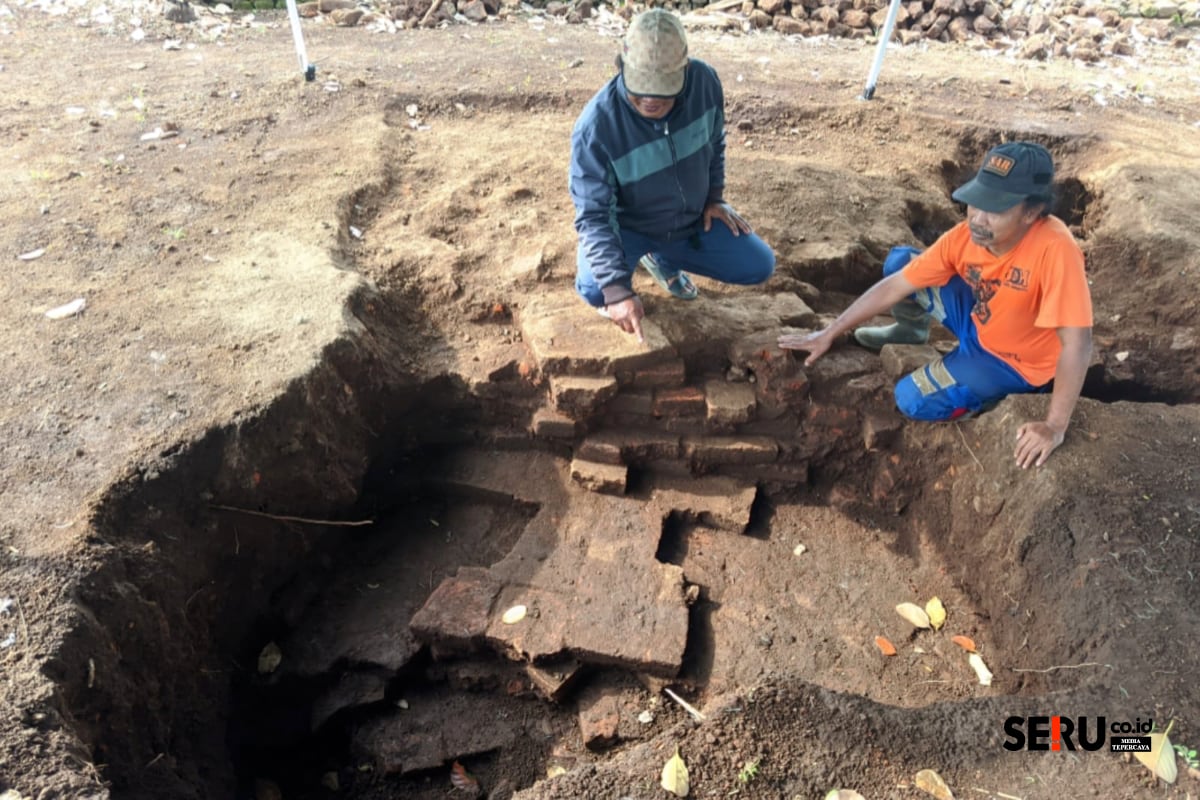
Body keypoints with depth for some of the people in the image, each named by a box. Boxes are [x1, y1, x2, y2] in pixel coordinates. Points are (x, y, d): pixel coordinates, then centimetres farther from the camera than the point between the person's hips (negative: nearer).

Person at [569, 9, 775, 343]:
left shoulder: (704, 81, -20)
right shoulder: (595, 126, -32)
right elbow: (593, 216, -32)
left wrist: (713, 197, 4)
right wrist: (617, 288, -40)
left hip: (693, 220, 5)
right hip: (629, 227, -4)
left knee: (759, 266, 2)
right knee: (594, 290, -31)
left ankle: (663, 259, 20)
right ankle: (595, 256, 9)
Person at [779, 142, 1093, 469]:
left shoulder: (1054, 250, -38)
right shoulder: (966, 234, -19)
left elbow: (1076, 342, -38)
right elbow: (894, 286, -14)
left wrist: (1054, 427, -39)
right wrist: (829, 334, -12)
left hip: (1014, 361, -5)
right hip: (977, 321, 5)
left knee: (912, 399, -17)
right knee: (898, 262, -4)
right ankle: (912, 332, 26)